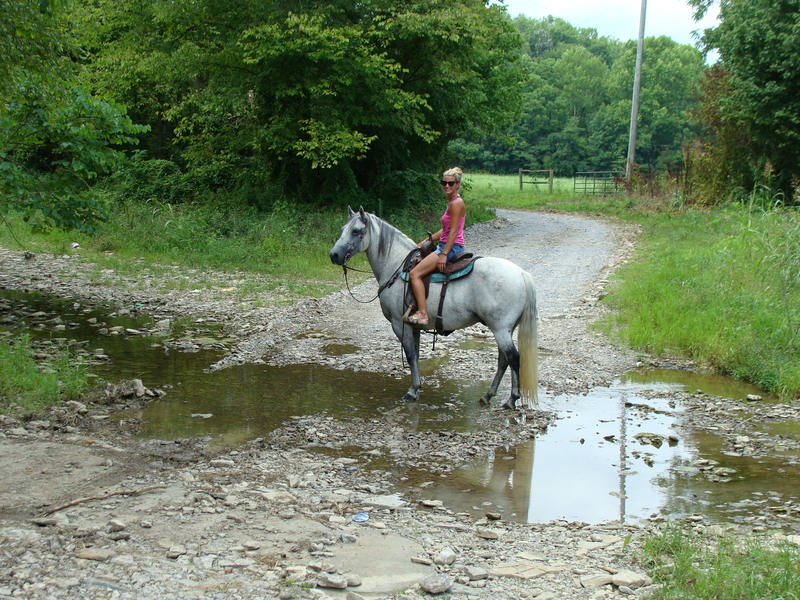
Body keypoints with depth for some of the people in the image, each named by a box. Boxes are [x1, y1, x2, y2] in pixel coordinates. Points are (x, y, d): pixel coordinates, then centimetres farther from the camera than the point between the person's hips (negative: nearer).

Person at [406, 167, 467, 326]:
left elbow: (453, 231, -19)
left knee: (415, 274, -17)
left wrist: (444, 254, -22)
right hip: (446, 246, 11)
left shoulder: (456, 203, -14)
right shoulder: (452, 202, 17)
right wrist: (427, 240, 16)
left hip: (452, 247, -11)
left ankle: (422, 314, -21)